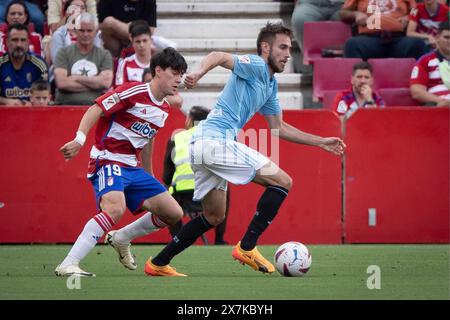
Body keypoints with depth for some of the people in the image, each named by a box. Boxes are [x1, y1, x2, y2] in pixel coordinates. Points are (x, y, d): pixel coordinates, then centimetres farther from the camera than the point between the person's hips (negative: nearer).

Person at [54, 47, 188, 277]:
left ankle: (121, 239, 26)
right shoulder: (133, 92, -12)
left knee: (174, 214, 4)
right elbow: (95, 109, -18)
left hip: (132, 168, 9)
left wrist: (149, 177, 30)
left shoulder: (164, 109, 13)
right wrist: (79, 139, -32)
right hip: (107, 161, -8)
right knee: (116, 208, -35)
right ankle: (67, 266, -33)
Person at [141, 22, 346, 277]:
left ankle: (158, 264, 20)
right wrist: (200, 72, -43)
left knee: (214, 217, 19)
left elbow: (279, 128, 29)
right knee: (282, 181, -8)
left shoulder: (271, 84, 23)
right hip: (217, 139, -10)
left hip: (203, 144, 10)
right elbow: (218, 56, -22)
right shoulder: (255, 66, -5)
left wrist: (321, 142, 27)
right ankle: (247, 247, -9)